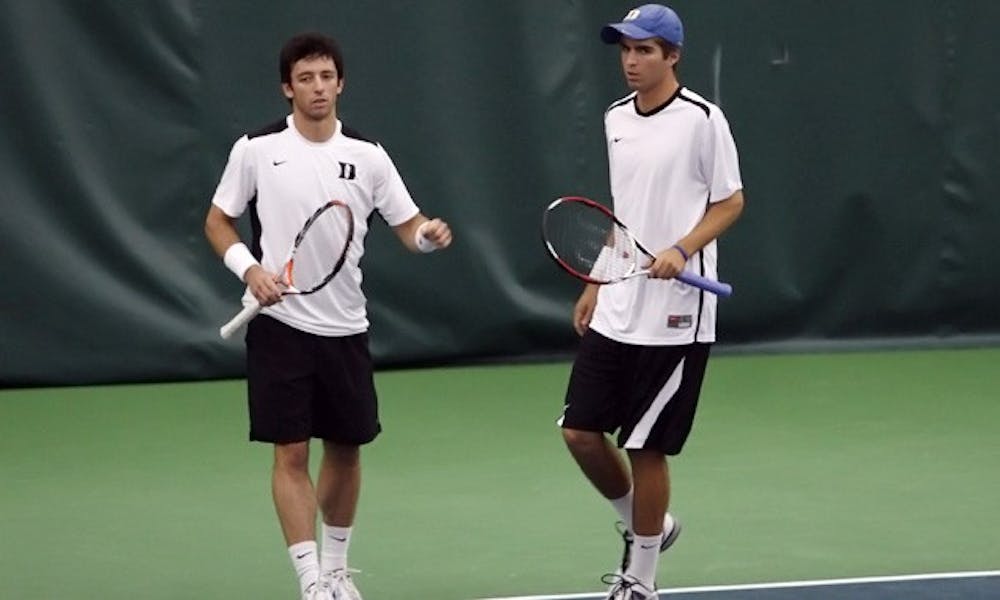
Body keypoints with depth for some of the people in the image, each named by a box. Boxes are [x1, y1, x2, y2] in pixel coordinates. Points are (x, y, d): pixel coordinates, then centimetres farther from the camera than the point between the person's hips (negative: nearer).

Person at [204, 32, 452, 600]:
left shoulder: (367, 155, 1)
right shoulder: (256, 149, -4)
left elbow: (408, 226, 4)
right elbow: (218, 221, 4)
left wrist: (429, 233, -20)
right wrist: (249, 267, -13)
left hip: (345, 327, 3)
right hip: (280, 324, -3)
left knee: (346, 448, 12)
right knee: (291, 453, -6)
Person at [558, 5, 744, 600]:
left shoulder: (703, 120, -10)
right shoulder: (616, 119, 10)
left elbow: (731, 201, -6)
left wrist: (681, 250, -21)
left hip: (674, 317, -7)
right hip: (615, 311, 7)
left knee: (647, 447, -1)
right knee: (581, 433, 4)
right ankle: (646, 526, 28)